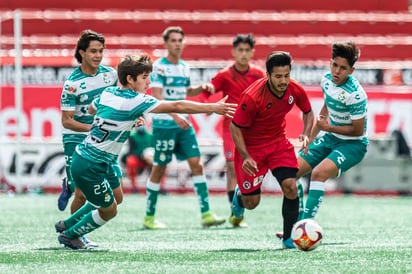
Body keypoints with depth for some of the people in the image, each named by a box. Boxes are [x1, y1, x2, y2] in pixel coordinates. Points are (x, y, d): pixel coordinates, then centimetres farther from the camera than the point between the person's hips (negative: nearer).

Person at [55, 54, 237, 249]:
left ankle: (67, 225, 41)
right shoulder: (135, 101, -19)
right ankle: (69, 236, 26)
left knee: (102, 202, 29)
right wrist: (213, 108, -15)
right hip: (92, 166, -9)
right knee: (109, 210, 12)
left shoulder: (108, 93, 5)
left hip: (81, 158, 9)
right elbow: (177, 106, -19)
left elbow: (91, 109, 28)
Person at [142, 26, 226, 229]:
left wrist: (201, 88, 9)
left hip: (183, 124, 6)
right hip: (163, 125, -6)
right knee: (159, 169, 0)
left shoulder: (184, 67, 13)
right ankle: (149, 217, 11)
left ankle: (206, 214, -5)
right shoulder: (159, 67, -9)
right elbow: (157, 98, -18)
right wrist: (175, 115, -29)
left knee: (196, 164, -4)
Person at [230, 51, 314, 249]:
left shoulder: (295, 90, -14)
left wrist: (306, 134, -11)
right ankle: (240, 195, 40)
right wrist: (245, 157, -27)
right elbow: (235, 127, -18)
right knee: (252, 202, 0)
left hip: (278, 143, 3)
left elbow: (307, 112, 8)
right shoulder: (252, 97, -29)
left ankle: (289, 237, -4)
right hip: (251, 147, -3)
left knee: (290, 186, -17)